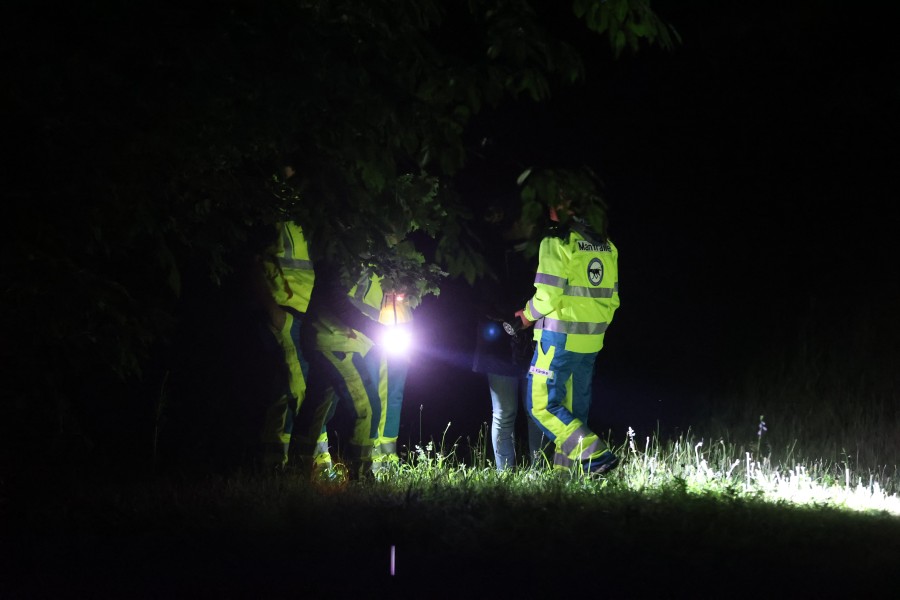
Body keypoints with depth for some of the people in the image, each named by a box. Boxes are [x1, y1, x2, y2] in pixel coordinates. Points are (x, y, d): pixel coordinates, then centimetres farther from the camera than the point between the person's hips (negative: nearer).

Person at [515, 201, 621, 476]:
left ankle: (595, 454, -13)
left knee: (542, 405, -2)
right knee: (575, 409, 13)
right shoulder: (605, 245, 11)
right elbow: (611, 298, 13)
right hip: (592, 342, 8)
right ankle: (566, 469, 13)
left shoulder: (557, 242, -12)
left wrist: (529, 314, 3)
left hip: (560, 338, -7)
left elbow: (547, 296, -16)